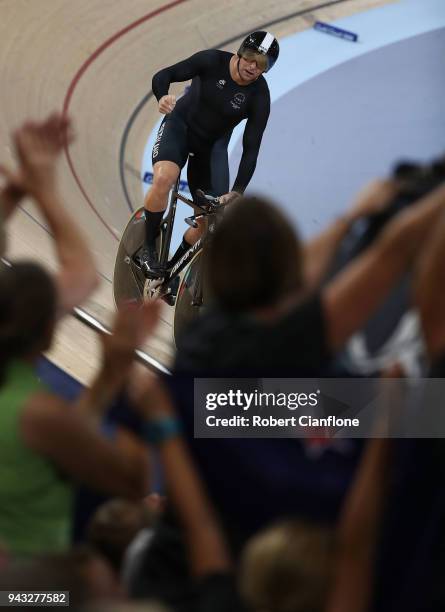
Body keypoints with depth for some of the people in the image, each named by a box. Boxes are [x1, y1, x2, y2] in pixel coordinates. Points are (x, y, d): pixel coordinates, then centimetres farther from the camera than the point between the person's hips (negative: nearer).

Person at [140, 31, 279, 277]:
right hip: (180, 125, -2)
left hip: (210, 145, 3)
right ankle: (149, 250, -14)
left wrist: (237, 192, -28)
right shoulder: (213, 61, -19)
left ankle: (174, 267, 21)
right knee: (163, 178, -33)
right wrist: (162, 97, -43)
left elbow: (251, 149, -18)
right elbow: (163, 76, -19)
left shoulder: (259, 96, -17)